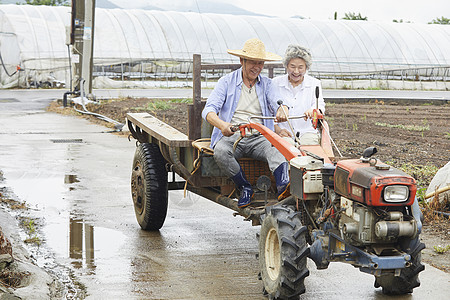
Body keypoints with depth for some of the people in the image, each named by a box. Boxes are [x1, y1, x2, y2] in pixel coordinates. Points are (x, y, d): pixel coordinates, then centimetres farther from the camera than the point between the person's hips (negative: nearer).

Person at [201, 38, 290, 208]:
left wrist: (282, 111, -31)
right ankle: (245, 188, -19)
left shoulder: (266, 84, 15)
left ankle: (283, 186, -51)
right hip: (231, 136, -1)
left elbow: (279, 103, -2)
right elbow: (208, 111, -4)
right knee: (220, 151, -34)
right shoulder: (227, 82, 8)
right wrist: (222, 124, -29)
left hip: (259, 138, 1)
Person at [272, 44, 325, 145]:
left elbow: (320, 105, -4)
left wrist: (313, 111, -31)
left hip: (307, 132, 1)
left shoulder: (314, 83, 11)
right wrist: (277, 129, -12)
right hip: (283, 133, -1)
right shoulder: (275, 83, 8)